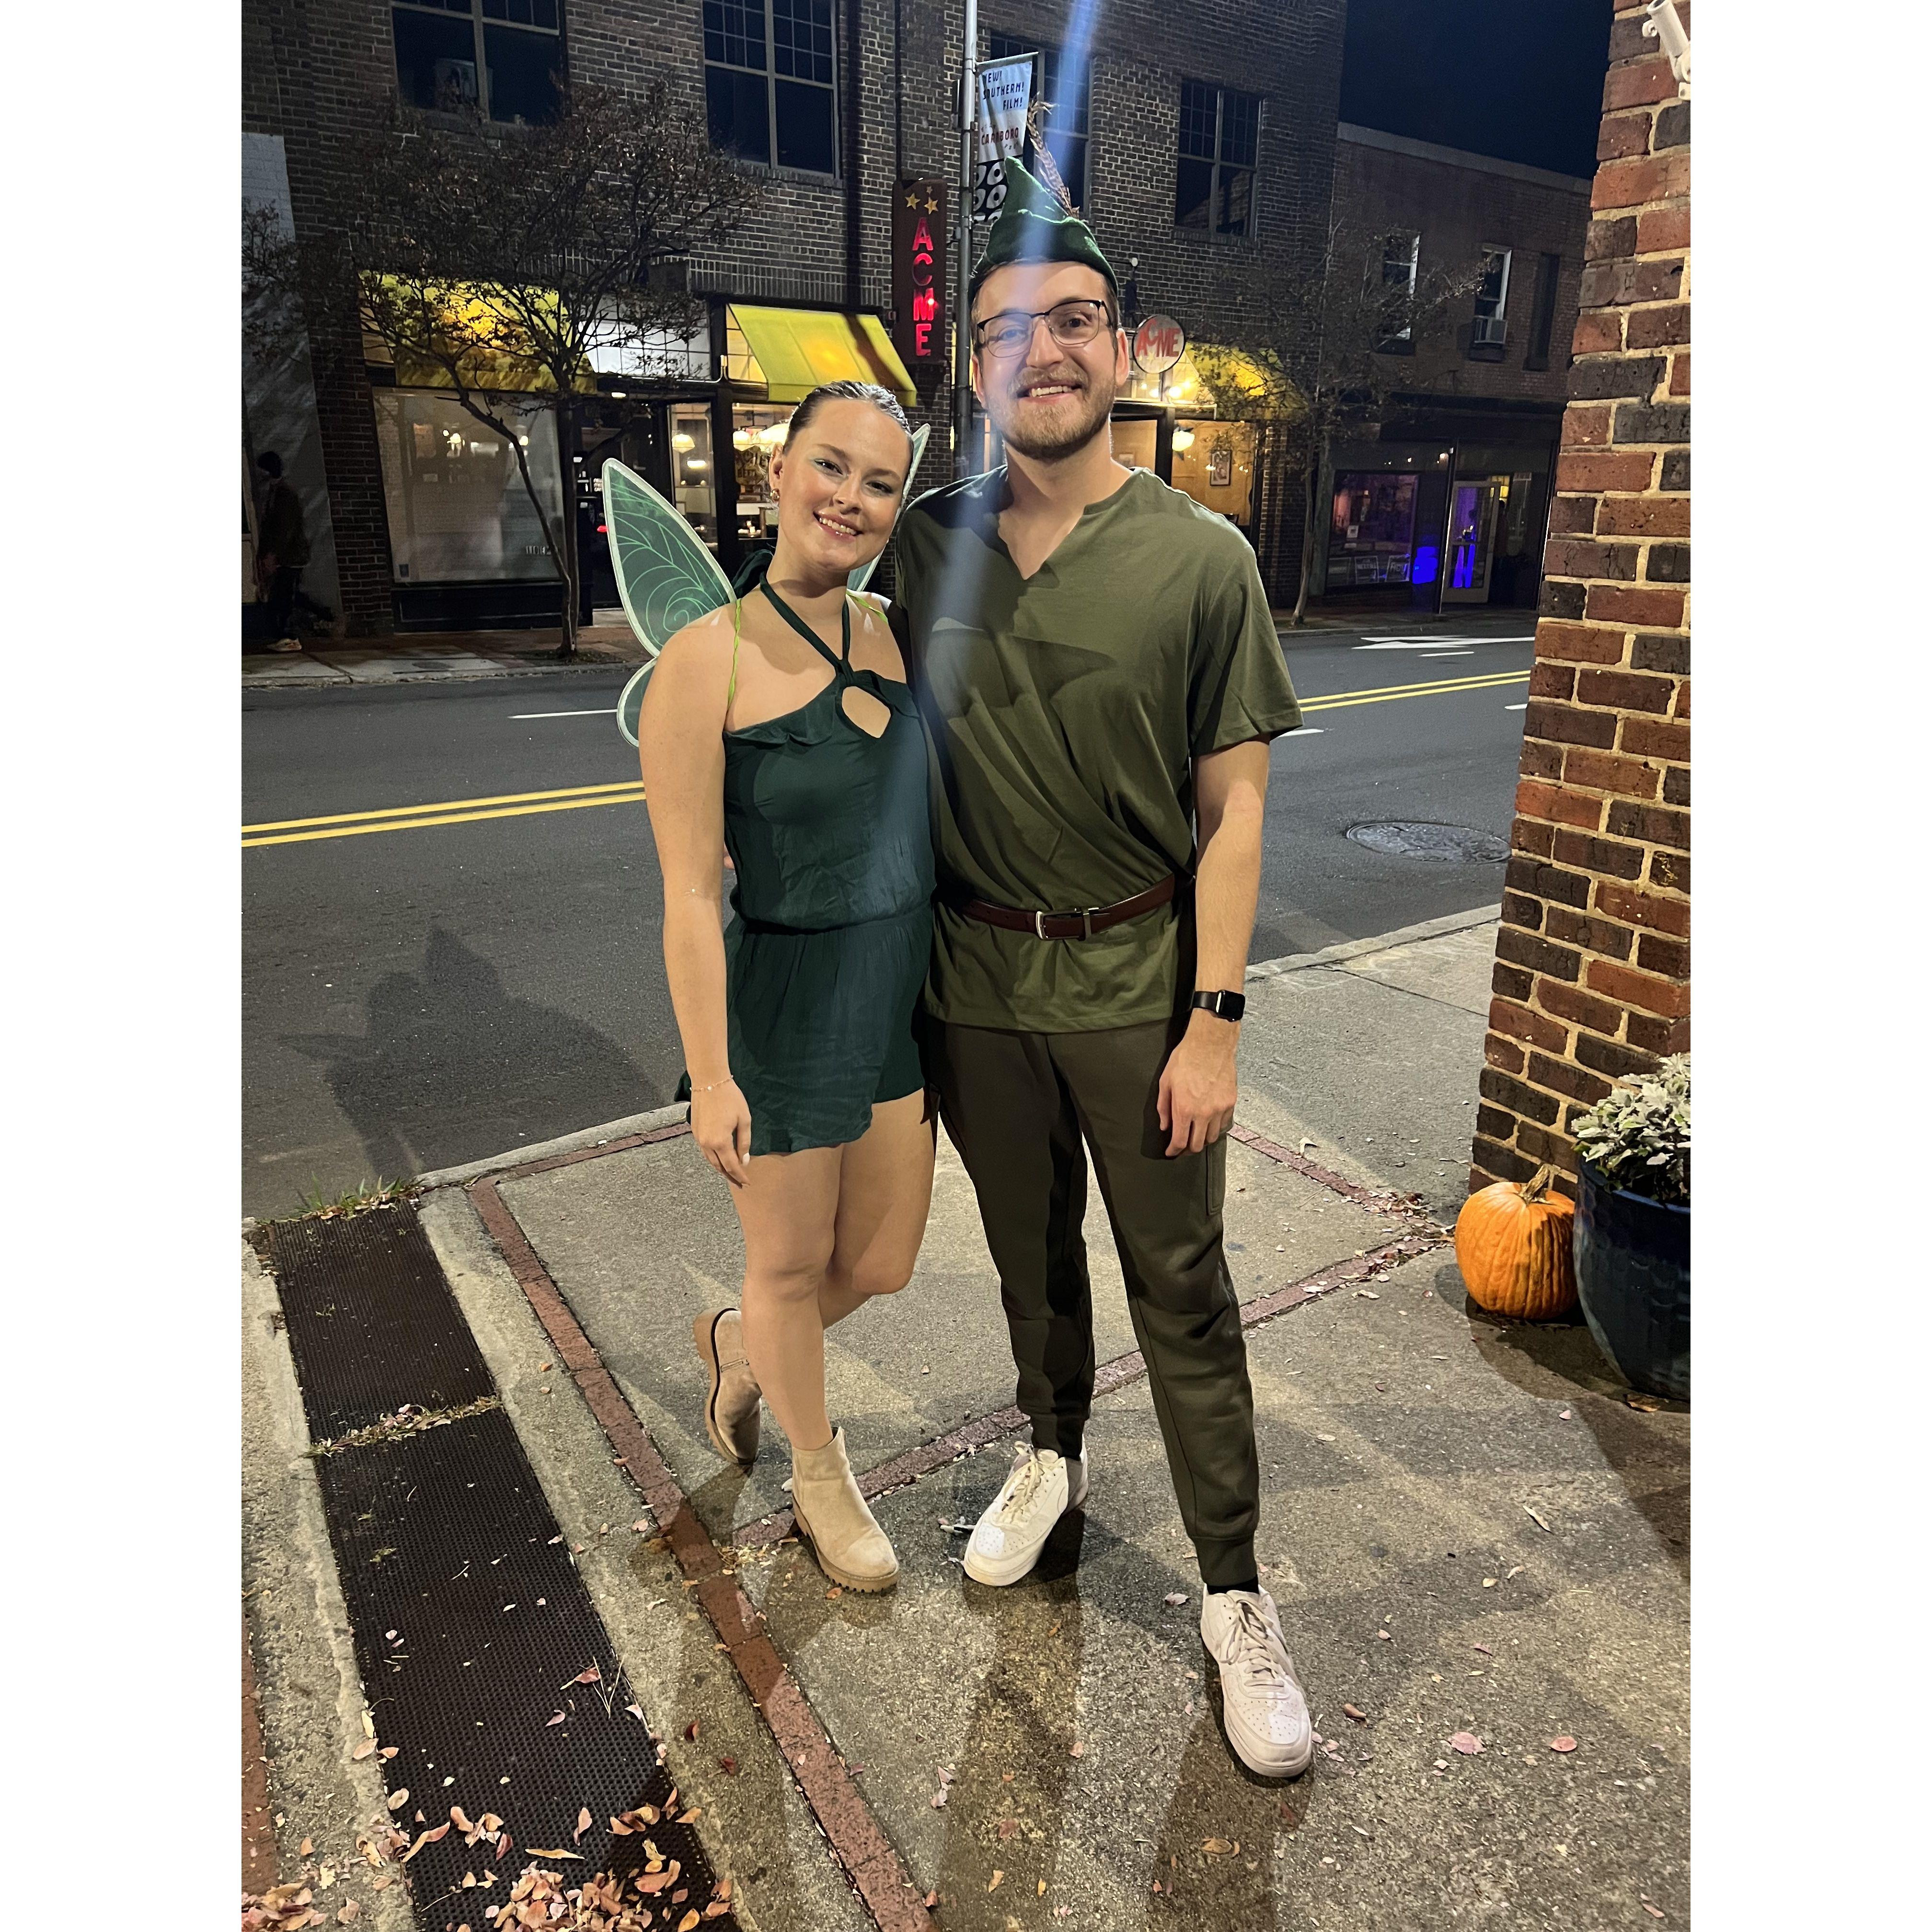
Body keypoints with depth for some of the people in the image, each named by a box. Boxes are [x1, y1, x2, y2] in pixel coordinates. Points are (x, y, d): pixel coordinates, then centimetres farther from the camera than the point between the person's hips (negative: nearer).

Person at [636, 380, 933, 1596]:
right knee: (792, 1263, 15)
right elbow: (690, 892, -15)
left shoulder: (895, 638, 2)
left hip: (903, 992, 6)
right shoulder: (707, 661, -16)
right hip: (784, 1005, -6)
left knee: (883, 1263, 18)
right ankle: (820, 1473, 44)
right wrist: (710, 1077, -13)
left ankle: (741, 1347, 52)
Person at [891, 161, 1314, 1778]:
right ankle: (1054, 1453, 47)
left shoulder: (1201, 558, -8)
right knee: (1030, 1250, 21)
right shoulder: (926, 546, 0)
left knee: (1181, 1288, 7)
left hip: (1137, 978, -3)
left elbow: (1233, 804, -8)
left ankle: (1234, 1591, 25)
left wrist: (1216, 1019, -11)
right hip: (976, 974, 3)